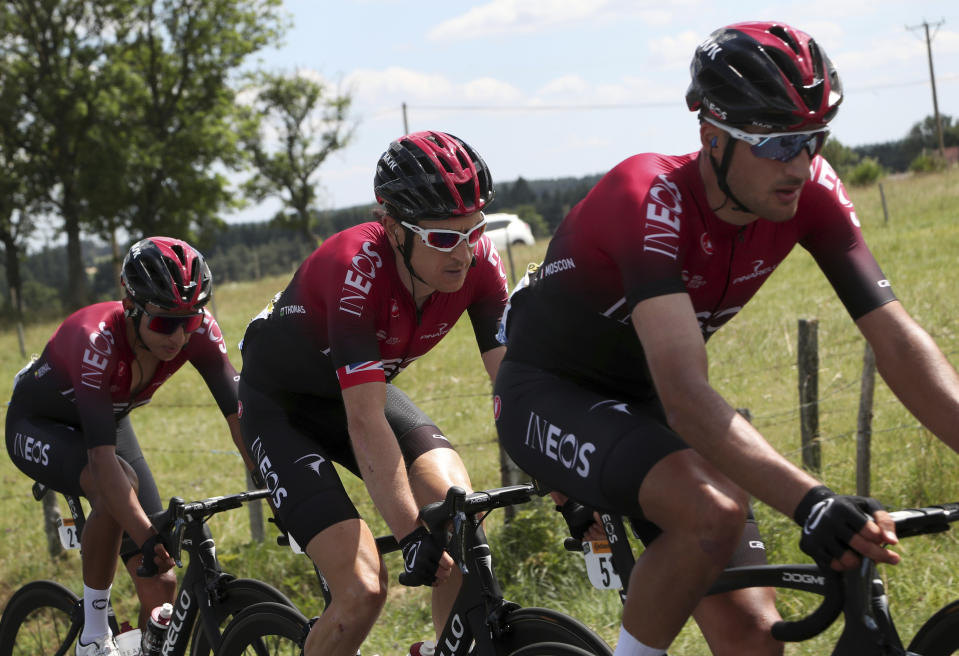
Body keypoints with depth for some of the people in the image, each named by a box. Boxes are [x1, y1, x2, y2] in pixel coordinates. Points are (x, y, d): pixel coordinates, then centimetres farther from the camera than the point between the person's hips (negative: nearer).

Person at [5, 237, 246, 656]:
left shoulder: (198, 331, -26)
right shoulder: (96, 341, -40)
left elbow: (238, 414, -24)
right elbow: (103, 458, -45)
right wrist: (148, 539, -54)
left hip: (109, 420, 5)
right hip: (39, 426, -5)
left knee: (161, 587, -8)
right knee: (118, 483, -37)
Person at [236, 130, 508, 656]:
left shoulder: (478, 262, -20)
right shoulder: (356, 269, -36)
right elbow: (365, 421, -39)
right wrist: (411, 536, -44)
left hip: (363, 389, 5)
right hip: (280, 405, -5)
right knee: (363, 591, -20)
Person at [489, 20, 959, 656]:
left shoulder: (810, 191, -15)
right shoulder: (651, 196, -33)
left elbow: (897, 339, -18)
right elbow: (686, 394, -43)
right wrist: (810, 501, -55)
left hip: (640, 400, 6)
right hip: (552, 395, -6)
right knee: (713, 512, -34)